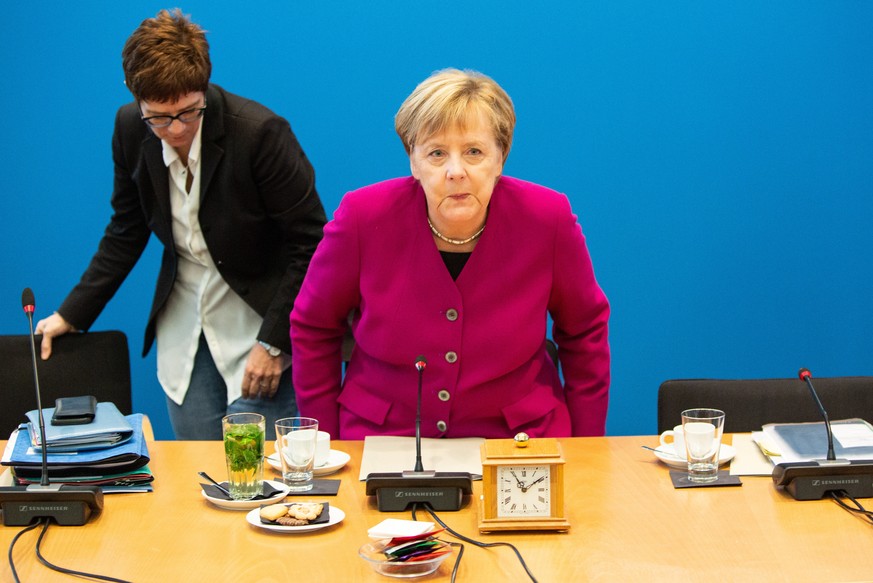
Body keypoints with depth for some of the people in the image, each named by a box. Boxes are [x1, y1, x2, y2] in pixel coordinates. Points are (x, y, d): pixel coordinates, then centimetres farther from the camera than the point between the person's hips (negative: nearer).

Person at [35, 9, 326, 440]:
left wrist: (273, 343, -15)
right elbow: (126, 233, 11)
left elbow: (310, 243, -14)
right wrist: (71, 315, 9)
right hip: (182, 329, 5)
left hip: (259, 320, -4)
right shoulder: (131, 129, -4)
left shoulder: (260, 132, -20)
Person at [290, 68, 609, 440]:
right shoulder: (364, 218, -11)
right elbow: (312, 328, 5)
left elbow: (584, 331, 8)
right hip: (381, 437, -1)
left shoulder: (549, 220, -9)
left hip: (517, 438, 1)